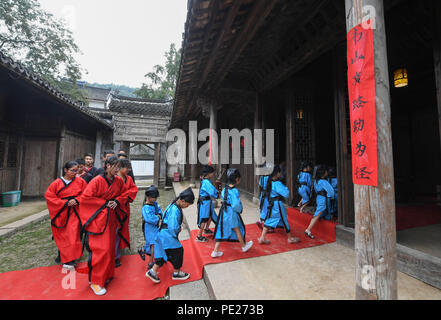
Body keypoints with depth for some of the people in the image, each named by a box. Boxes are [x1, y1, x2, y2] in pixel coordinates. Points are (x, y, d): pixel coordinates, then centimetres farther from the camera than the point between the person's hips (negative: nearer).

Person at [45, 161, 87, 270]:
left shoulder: (80, 182, -2)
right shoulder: (57, 183, -5)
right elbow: (49, 196, -4)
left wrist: (76, 200, -14)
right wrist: (65, 202, -13)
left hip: (74, 212, 0)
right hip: (60, 213, 1)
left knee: (72, 235, -3)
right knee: (61, 236, 12)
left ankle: (69, 260, 8)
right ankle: (62, 256, 33)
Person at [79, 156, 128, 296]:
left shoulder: (119, 181, 1)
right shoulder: (97, 181, -15)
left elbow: (124, 194, 13)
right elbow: (85, 198, -14)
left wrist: (117, 201, -6)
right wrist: (104, 203, -15)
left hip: (111, 218, 6)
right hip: (98, 218, -5)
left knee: (110, 247, 15)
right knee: (100, 249, -3)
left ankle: (107, 274, 35)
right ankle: (95, 281, 16)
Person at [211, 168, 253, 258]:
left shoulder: (225, 189, -1)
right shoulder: (234, 191, -24)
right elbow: (236, 205, -26)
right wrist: (239, 210, -7)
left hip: (223, 212, 6)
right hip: (232, 213, -6)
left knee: (221, 231, 14)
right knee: (237, 230, 17)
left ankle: (215, 251, 21)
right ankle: (244, 246, 41)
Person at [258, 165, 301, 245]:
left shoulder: (270, 181, 0)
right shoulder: (277, 183, -24)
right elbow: (286, 194, -23)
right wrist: (286, 188, -5)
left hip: (269, 203, 7)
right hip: (277, 204, -7)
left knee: (269, 219, 15)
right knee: (284, 220, 12)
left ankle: (262, 238, 15)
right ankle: (290, 238, 32)